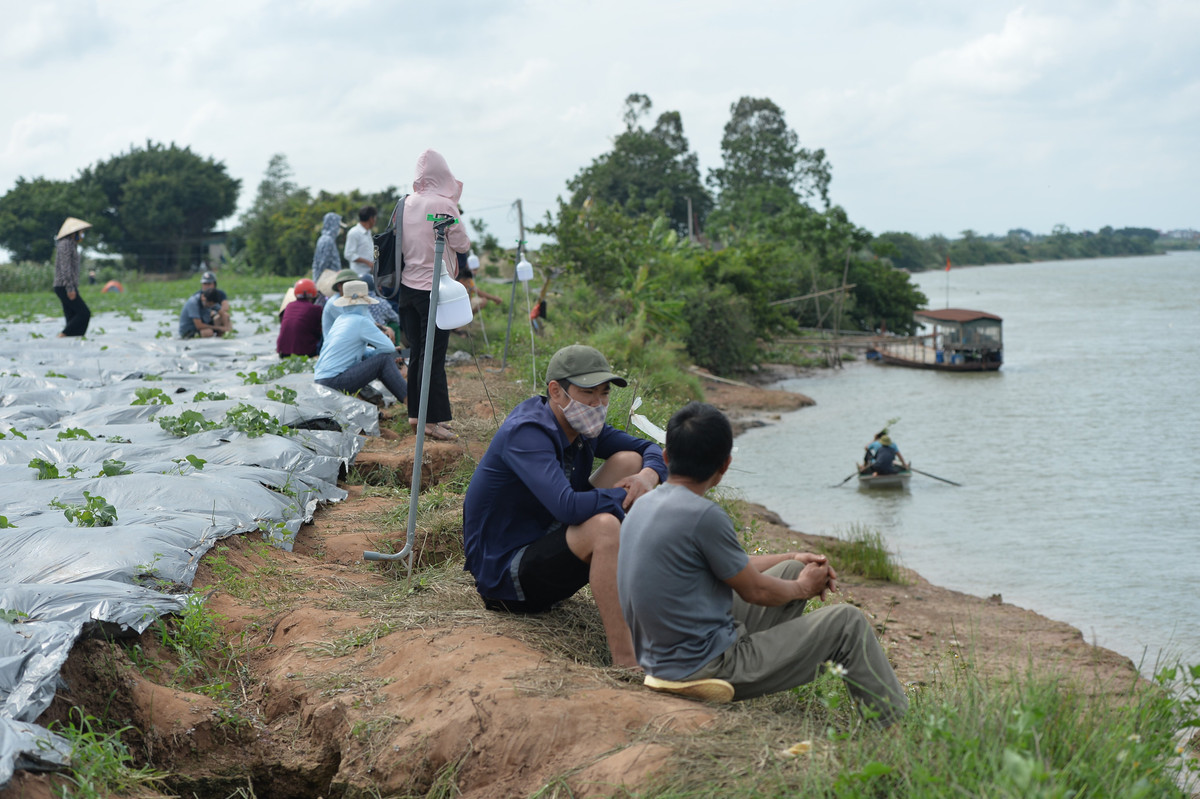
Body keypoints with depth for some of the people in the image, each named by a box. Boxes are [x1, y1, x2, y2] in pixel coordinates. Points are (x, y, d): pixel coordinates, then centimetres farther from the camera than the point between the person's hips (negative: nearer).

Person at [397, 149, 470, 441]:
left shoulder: (407, 204, 4)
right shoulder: (444, 205, -14)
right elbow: (463, 245, -7)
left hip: (408, 286, 6)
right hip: (434, 288, -6)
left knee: (416, 353, 14)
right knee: (433, 356, -3)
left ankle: (415, 413, 21)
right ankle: (432, 419, 0)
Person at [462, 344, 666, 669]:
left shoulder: (583, 424, 2)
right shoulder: (526, 434, -26)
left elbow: (651, 450, 10)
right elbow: (567, 506, -41)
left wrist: (648, 475, -14)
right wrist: (626, 496, -24)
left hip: (546, 549, 10)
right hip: (505, 577, -9)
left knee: (629, 461, 2)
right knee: (603, 526, -36)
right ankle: (625, 661, -37)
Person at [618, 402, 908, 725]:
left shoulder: (641, 507, 6)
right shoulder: (703, 516, -23)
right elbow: (755, 591, -9)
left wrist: (793, 560, 21)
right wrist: (802, 588, 10)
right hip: (711, 668, -9)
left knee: (794, 569, 21)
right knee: (847, 622, 1)